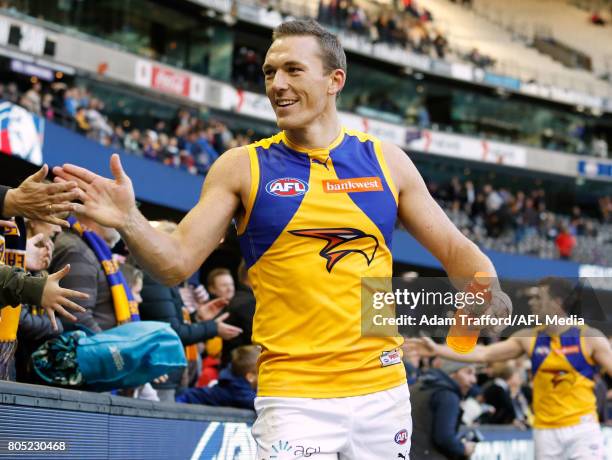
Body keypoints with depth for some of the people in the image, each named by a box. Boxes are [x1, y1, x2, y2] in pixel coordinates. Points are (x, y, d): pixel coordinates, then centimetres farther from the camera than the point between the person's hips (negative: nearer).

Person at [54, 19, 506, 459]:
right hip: (294, 397, -3)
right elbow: (176, 262, -3)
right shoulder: (242, 168, 1)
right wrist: (130, 222, -22)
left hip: (383, 390, 3)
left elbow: (454, 249, 9)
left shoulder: (385, 160, 6)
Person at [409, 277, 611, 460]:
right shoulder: (529, 338, 4)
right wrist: (437, 350, -4)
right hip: (545, 431, 4)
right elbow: (483, 354, 2)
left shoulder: (589, 338, -5)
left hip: (583, 429, -3)